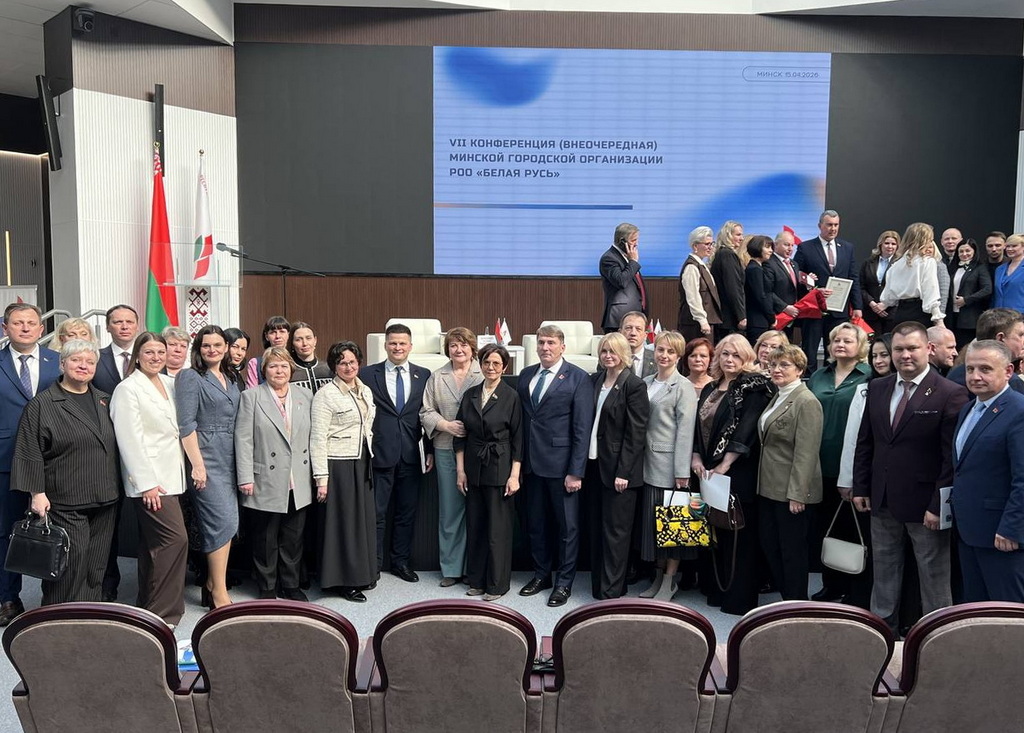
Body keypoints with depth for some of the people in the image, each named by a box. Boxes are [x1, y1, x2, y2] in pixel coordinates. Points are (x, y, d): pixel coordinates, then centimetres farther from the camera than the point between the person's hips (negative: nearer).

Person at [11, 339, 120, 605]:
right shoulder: (41, 405, -4)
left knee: (97, 567, 10)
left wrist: (116, 488, 16)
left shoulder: (104, 401, 14)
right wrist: (37, 493, -14)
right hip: (65, 502, -5)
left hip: (105, 499, 6)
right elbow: (30, 453, -7)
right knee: (71, 565, -7)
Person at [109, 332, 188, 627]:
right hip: (149, 481, -7)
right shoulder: (128, 389, -9)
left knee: (153, 545, 13)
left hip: (169, 477, 7)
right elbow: (130, 440, -14)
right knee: (176, 539, -12)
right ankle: (162, 612, -3)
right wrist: (147, 484, -17)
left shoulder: (169, 384, 12)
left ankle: (148, 607, 22)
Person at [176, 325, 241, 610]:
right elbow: (186, 424, -11)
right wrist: (197, 464, -16)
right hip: (206, 458, -7)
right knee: (224, 521, -10)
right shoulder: (190, 378, -5)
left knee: (226, 523, 7)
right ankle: (220, 594, -1)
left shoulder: (230, 380, 16)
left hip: (229, 458, 7)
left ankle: (212, 586, 19)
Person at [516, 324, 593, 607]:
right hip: (532, 462, 5)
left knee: (567, 525, 6)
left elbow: (582, 428, -10)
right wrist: (519, 460, 3)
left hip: (561, 464, -5)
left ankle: (564, 582, 19)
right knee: (536, 523, 14)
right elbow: (521, 418, 10)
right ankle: (541, 575, 30)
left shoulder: (578, 378, -7)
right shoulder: (526, 375, 9)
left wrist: (576, 471, -14)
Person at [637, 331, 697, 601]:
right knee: (651, 520, 11)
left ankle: (670, 580, 11)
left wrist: (682, 471, -15)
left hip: (669, 464, -6)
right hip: (649, 464, 6)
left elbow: (685, 430, -11)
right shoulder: (646, 383, 11)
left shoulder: (683, 387, -7)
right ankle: (659, 576, 22)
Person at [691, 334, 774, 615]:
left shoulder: (752, 388, -6)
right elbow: (699, 425, 14)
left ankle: (740, 598, 7)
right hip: (710, 471, 7)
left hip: (739, 473, -7)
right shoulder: (710, 389, 16)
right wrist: (696, 457, -1)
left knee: (739, 535, -1)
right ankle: (720, 589, 23)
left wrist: (724, 465, -19)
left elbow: (746, 429, -15)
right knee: (717, 533, 12)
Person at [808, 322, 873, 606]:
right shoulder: (818, 377, 12)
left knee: (853, 529, 4)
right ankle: (833, 585, 27)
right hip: (822, 466, 5)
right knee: (824, 528, 12)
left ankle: (858, 593, 16)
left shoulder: (869, 378, -4)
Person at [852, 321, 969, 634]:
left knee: (933, 577, 8)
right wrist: (860, 488, 7)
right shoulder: (877, 388, 6)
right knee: (883, 571, 17)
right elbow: (865, 442, 11)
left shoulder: (951, 394, -12)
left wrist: (939, 505, -16)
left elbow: (952, 457, -14)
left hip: (924, 503, -6)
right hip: (882, 500, 6)